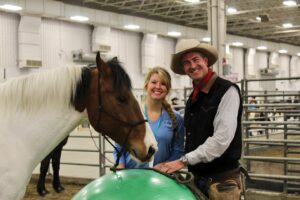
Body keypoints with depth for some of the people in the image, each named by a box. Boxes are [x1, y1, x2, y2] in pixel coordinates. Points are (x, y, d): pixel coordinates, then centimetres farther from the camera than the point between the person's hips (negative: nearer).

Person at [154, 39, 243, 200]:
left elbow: (222, 139, -22)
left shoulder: (227, 91, -14)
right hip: (197, 177, 7)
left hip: (222, 180, -7)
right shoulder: (193, 97, 11)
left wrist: (183, 161, -21)